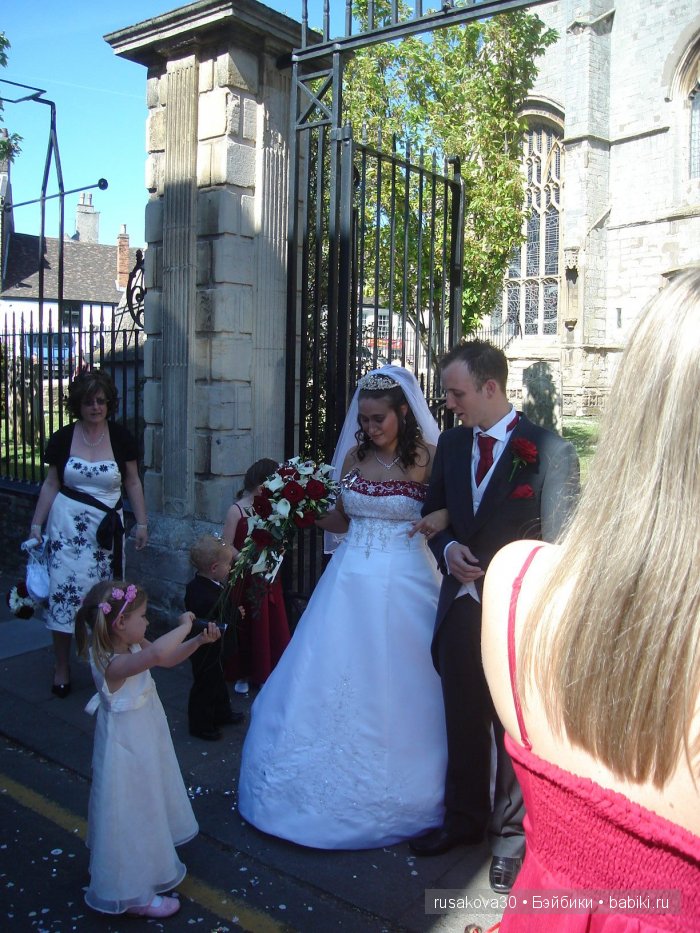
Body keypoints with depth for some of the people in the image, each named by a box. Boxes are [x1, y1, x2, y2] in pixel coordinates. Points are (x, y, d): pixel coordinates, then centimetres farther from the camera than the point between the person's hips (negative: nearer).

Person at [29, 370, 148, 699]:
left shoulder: (121, 438, 0)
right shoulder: (63, 439, 0)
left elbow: (133, 482, 6)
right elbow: (51, 484, 6)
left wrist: (141, 522, 3)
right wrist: (36, 525, 3)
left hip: (107, 528, 0)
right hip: (66, 525, 0)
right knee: (63, 591, -1)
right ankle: (62, 668, 13)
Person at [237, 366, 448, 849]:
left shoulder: (426, 457, -6)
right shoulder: (354, 455, 6)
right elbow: (342, 520, 12)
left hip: (404, 584, -4)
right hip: (351, 580, 5)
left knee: (395, 687, 6)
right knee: (331, 681, 8)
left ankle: (393, 793, 28)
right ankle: (338, 781, 29)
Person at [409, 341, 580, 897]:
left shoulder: (549, 450, -12)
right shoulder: (451, 444, 5)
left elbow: (559, 546, -12)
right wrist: (448, 549, -6)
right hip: (461, 605, 5)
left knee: (514, 728, 10)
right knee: (463, 721, 18)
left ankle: (511, 835, 32)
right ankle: (464, 819, 39)